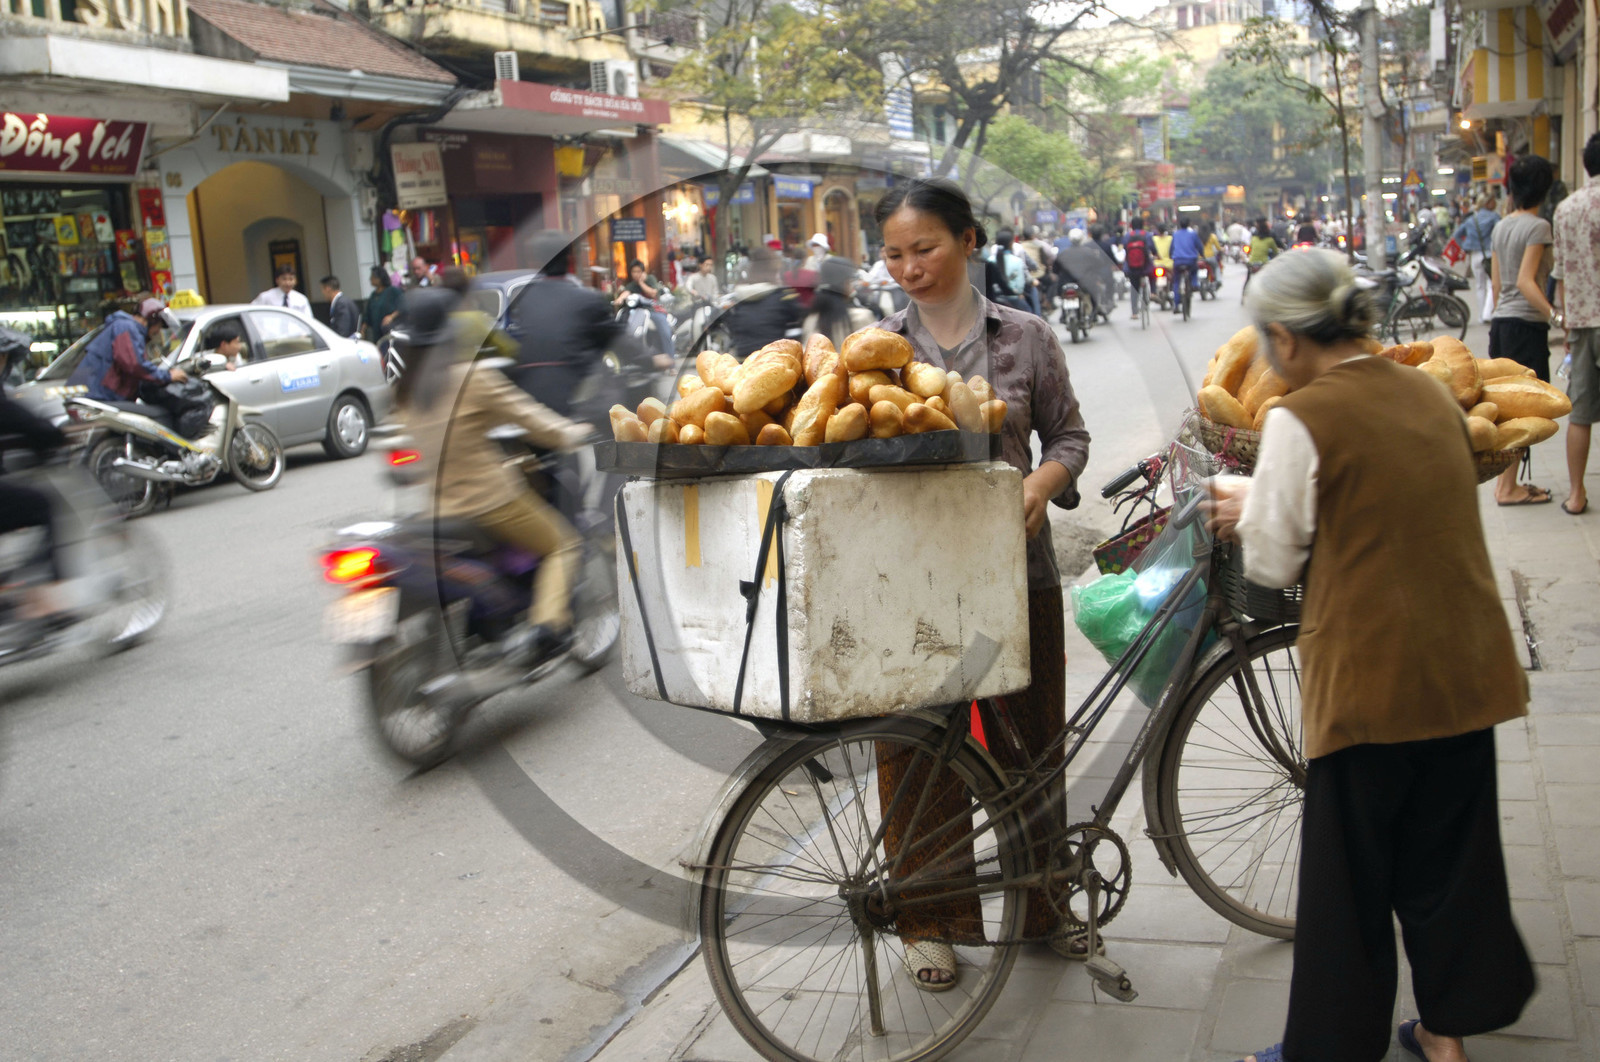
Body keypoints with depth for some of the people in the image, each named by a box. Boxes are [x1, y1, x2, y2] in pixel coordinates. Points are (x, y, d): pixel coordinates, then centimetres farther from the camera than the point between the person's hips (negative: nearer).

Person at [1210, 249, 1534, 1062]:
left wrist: (1245, 513, 12)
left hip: (1368, 676, -7)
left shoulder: (1302, 418, -13)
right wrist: (1260, 499, 19)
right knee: (1450, 854, 19)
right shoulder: (1430, 395, 8)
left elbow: (1274, 563, -8)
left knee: (1347, 876, 7)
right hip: (1466, 668, 7)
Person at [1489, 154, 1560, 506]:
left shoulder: (1501, 226, 12)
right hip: (1526, 323, -8)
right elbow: (1526, 282, -21)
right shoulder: (1537, 226, -12)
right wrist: (1554, 315, -30)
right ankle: (1508, 487, -1)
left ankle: (1505, 481, 18)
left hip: (1501, 321, 8)